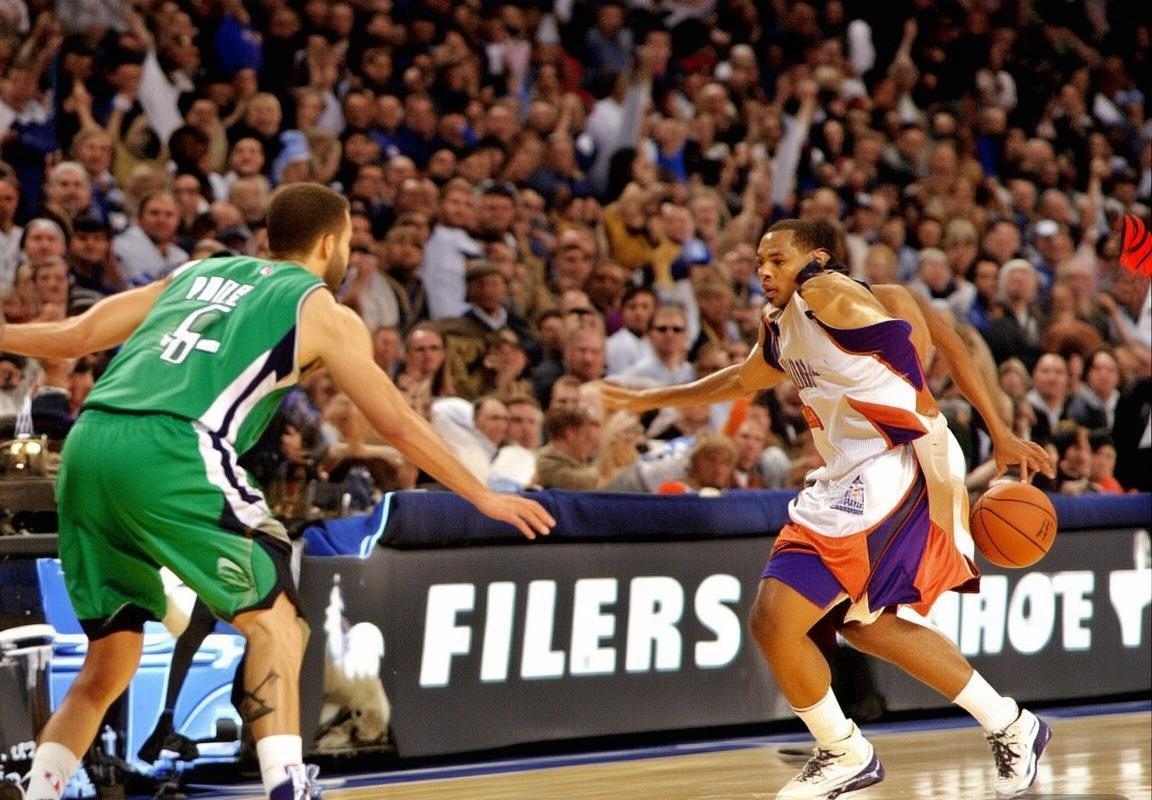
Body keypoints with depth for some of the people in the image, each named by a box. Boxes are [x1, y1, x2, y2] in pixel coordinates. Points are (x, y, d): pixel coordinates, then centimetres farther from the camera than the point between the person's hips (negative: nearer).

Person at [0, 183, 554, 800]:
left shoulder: (196, 274, 28)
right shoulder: (322, 310, 13)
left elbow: (74, 336, 25)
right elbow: (399, 425, 16)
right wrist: (486, 498, 25)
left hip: (86, 444, 6)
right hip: (169, 452, -6)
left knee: (107, 666, 16)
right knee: (270, 615, 7)